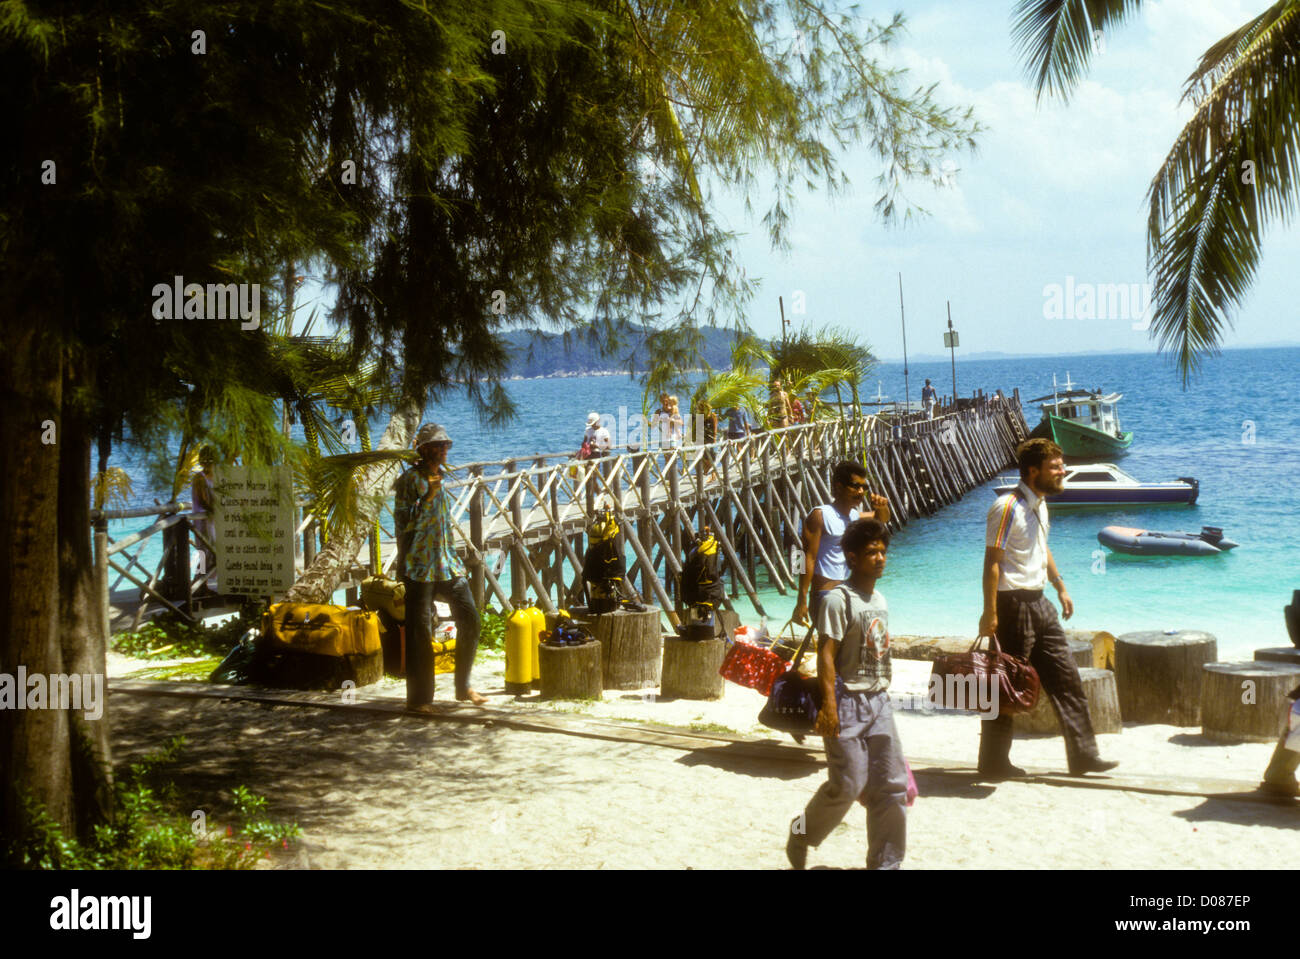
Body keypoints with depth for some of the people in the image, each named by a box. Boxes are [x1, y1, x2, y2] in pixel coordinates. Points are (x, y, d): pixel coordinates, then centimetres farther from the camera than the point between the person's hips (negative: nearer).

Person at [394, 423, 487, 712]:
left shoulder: (440, 476, 17)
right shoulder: (410, 479, -6)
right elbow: (403, 522, -11)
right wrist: (428, 497, -19)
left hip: (448, 565, 7)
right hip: (420, 566, -7)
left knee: (470, 619, 2)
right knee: (420, 632, -4)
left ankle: (463, 687, 16)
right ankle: (419, 698, 3)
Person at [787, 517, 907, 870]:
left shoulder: (880, 600, 13)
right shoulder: (839, 599, -12)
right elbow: (826, 653, -18)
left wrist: (883, 693, 19)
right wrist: (829, 704, -24)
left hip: (878, 699, 8)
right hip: (848, 701, -8)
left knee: (892, 786, 5)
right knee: (848, 784, -6)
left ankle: (886, 862, 14)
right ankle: (802, 831, 19)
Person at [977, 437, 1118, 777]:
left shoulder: (1039, 503, 12)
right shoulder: (1008, 507, -17)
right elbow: (992, 561, -20)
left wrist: (1060, 587, 24)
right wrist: (989, 613, -23)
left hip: (1038, 602, 9)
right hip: (1013, 605, -9)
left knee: (1066, 678, 10)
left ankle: (1083, 754, 17)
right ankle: (993, 763, 11)